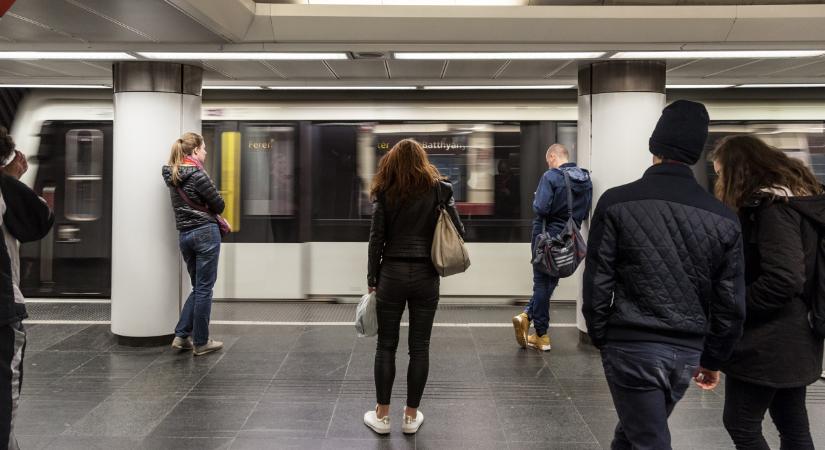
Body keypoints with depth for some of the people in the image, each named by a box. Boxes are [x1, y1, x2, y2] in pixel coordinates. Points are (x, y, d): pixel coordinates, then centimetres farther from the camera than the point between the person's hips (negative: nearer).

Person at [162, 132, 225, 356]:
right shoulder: (197, 174, -14)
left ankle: (182, 335, 14)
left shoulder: (172, 176, 10)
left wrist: (218, 220, 12)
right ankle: (201, 343, 7)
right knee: (204, 289, 1)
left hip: (184, 234, 7)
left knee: (198, 288, 18)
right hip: (205, 232, -7)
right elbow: (218, 204, -10)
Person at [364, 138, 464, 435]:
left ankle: (382, 416, 14)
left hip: (392, 274, 0)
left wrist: (372, 280, 4)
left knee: (386, 345, 9)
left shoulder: (385, 192, 1)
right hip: (426, 275, 0)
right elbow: (458, 232, 0)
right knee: (419, 347, 7)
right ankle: (411, 416, 15)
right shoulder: (439, 189, 1)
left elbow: (376, 239, -1)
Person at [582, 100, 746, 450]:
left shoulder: (617, 202, -11)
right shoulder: (723, 218, -1)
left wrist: (600, 338, 7)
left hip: (631, 347, -4)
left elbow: (597, 283, -8)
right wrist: (713, 358, 15)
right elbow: (731, 304, 2)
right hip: (687, 353, 4)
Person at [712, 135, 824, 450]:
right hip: (794, 337, 10)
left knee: (740, 424, 1)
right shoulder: (798, 199, 12)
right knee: (793, 425, 16)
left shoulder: (773, 208, -19)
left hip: (769, 341, -10)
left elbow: (784, 280, -27)